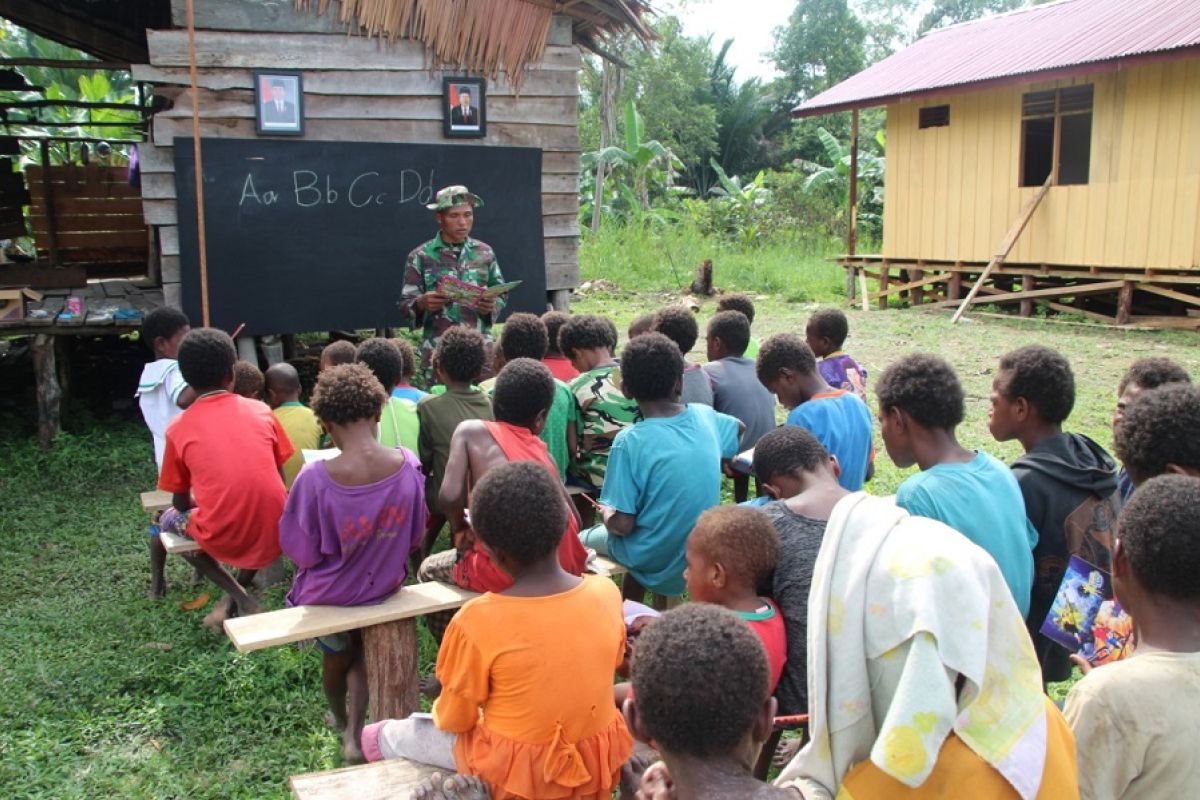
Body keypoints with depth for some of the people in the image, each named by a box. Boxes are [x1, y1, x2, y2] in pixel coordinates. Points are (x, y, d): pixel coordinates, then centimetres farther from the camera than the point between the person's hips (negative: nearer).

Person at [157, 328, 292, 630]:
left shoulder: (179, 429, 0)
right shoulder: (261, 411, 4)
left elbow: (181, 503, 11)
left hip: (225, 540, -2)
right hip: (276, 533, 2)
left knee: (170, 518, 30)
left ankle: (238, 596, 14)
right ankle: (230, 601, 26)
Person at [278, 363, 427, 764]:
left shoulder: (315, 479, -32)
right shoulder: (408, 465, -21)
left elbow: (304, 552, -19)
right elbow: (414, 538, -7)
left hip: (331, 595, -1)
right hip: (384, 587, 1)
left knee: (336, 655, 30)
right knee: (362, 651, 32)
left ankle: (339, 716, 57)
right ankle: (354, 733, 26)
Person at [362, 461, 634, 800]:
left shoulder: (477, 621, -27)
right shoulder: (607, 593, -15)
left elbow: (454, 720, -12)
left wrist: (442, 711, 11)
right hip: (598, 764, 4)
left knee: (378, 736, 22)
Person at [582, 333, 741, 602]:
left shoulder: (630, 442, -24)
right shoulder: (705, 417, -8)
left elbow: (622, 525, -21)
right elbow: (738, 428, 16)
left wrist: (606, 513, -1)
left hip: (657, 560, -5)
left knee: (583, 540, 21)